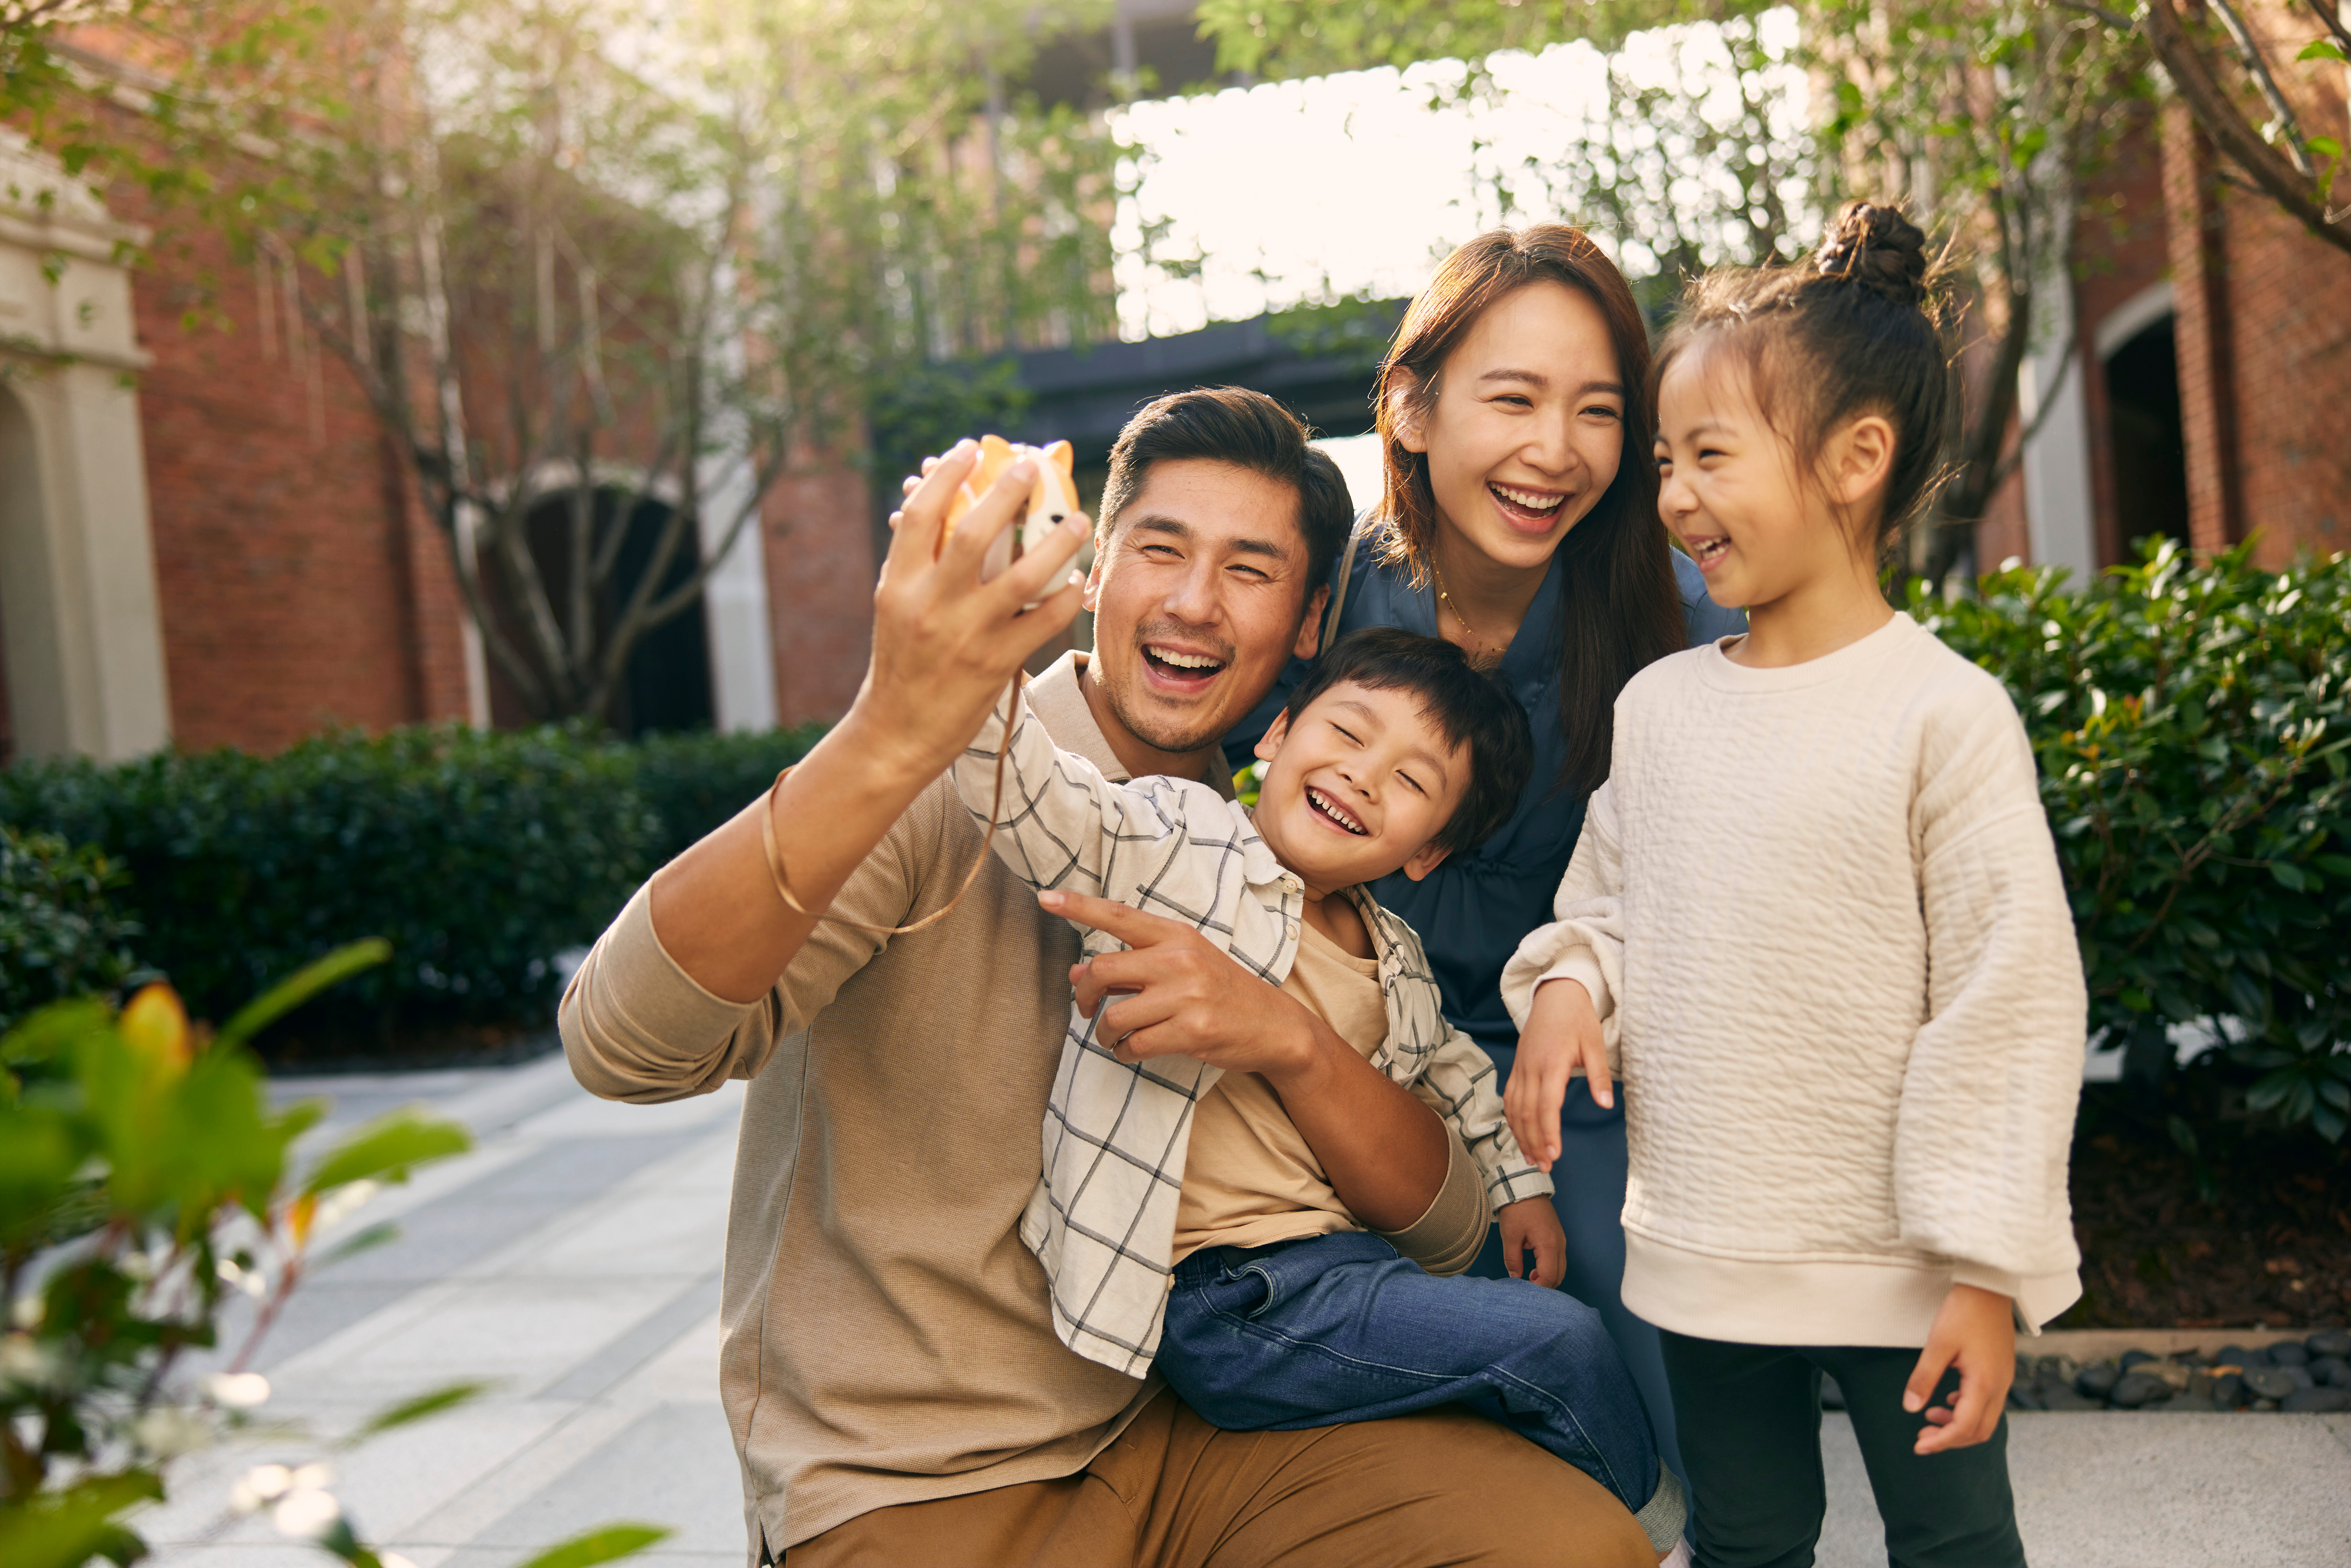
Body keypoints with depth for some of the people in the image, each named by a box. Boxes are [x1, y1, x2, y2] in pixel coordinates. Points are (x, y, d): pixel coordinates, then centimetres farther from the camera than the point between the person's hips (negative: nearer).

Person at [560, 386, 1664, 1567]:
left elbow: (1442, 1222, 2)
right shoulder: (946, 786, -12)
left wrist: (1287, 1039, -18)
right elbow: (622, 1046, -27)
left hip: (1182, 1425, 5)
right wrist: (892, 740, -40)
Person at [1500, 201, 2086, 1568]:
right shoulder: (1658, 705, 2)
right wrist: (1569, 987, -8)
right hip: (1702, 1261, 5)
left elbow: (2006, 1005, -14)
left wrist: (1985, 1272, -14)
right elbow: (1606, 901, 15)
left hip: (1900, 1276, -4)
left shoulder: (1943, 712, -14)